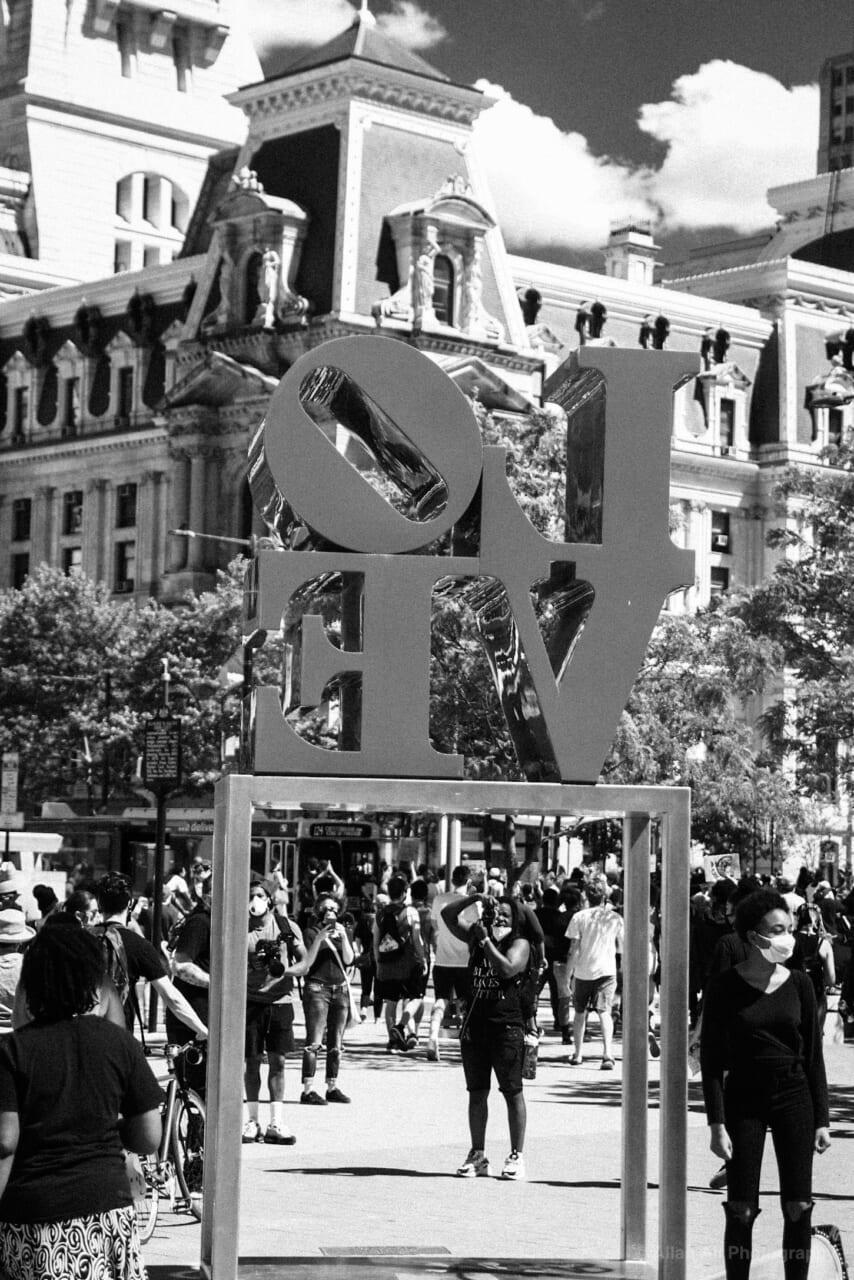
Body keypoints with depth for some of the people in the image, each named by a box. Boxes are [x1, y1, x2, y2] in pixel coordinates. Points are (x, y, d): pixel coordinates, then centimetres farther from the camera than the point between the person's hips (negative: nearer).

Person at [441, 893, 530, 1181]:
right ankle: (478, 1156, 16)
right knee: (477, 1092, 9)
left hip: (507, 1025, -5)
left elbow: (507, 969, -20)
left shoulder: (519, 943, -3)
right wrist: (474, 899, -7)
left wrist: (486, 939, -17)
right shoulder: (475, 937, 10)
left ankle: (516, 1156, 4)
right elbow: (448, 915, 5)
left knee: (512, 1091, -1)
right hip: (475, 1024, 5)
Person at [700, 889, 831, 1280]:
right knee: (741, 1211, -1)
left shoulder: (798, 985, 2)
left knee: (798, 1208, -1)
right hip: (743, 1098, -2)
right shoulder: (724, 988, -5)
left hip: (793, 1095, 2)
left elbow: (813, 1055, 6)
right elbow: (711, 1058, -3)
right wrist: (716, 1123, -9)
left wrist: (821, 1119, 3)